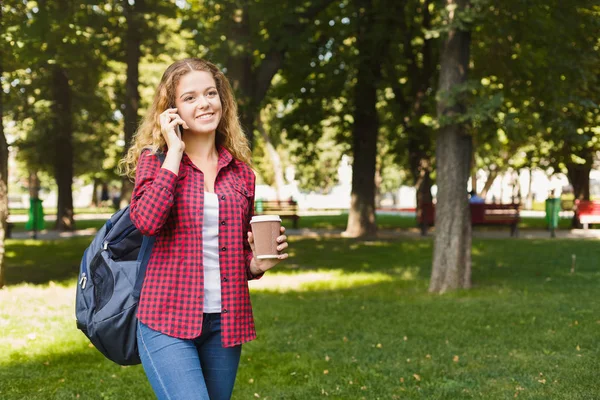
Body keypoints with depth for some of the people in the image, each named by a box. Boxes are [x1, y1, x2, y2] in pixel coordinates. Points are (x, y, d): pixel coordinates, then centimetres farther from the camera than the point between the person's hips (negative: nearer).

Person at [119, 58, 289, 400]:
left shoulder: (241, 173, 9)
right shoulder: (155, 159, 1)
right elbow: (146, 220, -20)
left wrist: (258, 264, -3)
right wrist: (174, 152, -12)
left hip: (225, 322, 4)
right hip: (168, 320, -4)